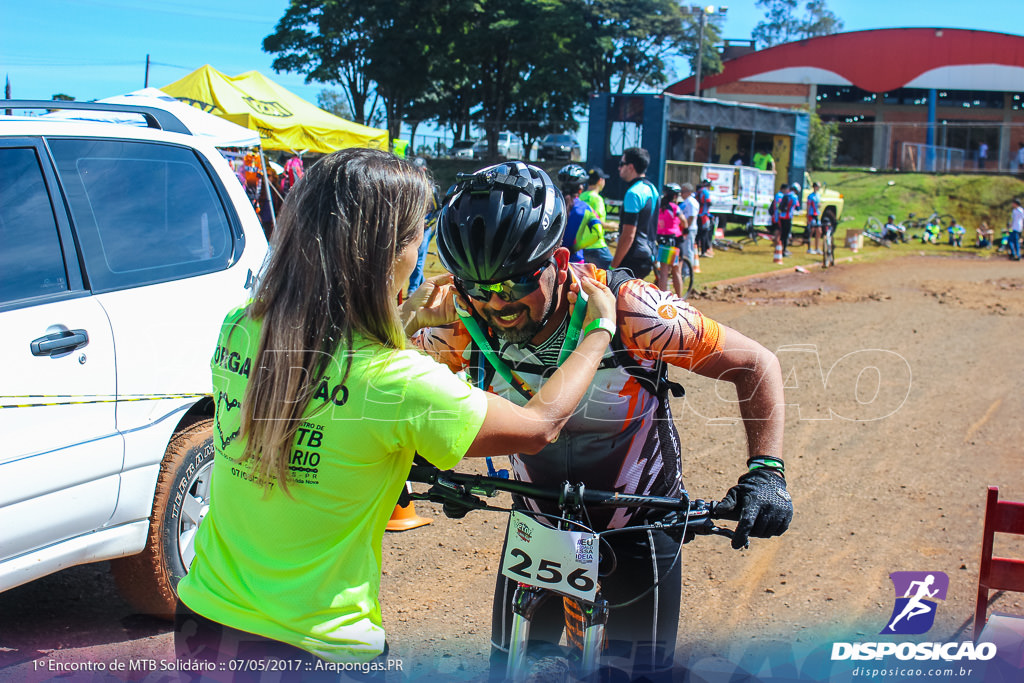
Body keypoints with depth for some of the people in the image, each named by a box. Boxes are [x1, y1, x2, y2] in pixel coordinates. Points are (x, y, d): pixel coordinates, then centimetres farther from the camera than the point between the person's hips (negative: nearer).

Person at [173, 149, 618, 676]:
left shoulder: (237, 332, -8)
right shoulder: (398, 383, -24)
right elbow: (541, 424, -10)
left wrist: (404, 319, 20)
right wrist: (599, 328, 4)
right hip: (315, 649, -6)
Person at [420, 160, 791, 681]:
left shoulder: (630, 310, -30)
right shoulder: (466, 327, -21)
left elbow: (757, 365, -18)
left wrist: (766, 470, -29)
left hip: (640, 524, -2)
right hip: (538, 518, 3)